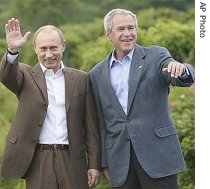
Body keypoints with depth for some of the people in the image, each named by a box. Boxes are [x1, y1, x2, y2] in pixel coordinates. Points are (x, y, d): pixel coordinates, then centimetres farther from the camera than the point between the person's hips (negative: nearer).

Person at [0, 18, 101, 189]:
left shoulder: (81, 79, 9)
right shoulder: (27, 75, 6)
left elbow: (91, 126, 9)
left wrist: (94, 164, 4)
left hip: (72, 161, 1)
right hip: (38, 161, -1)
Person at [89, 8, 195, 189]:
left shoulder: (155, 56, 3)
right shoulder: (97, 74, 11)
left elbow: (184, 79, -14)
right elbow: (100, 121, 14)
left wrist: (181, 69, -38)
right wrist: (104, 162, 11)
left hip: (156, 152, -3)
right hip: (119, 159, 3)